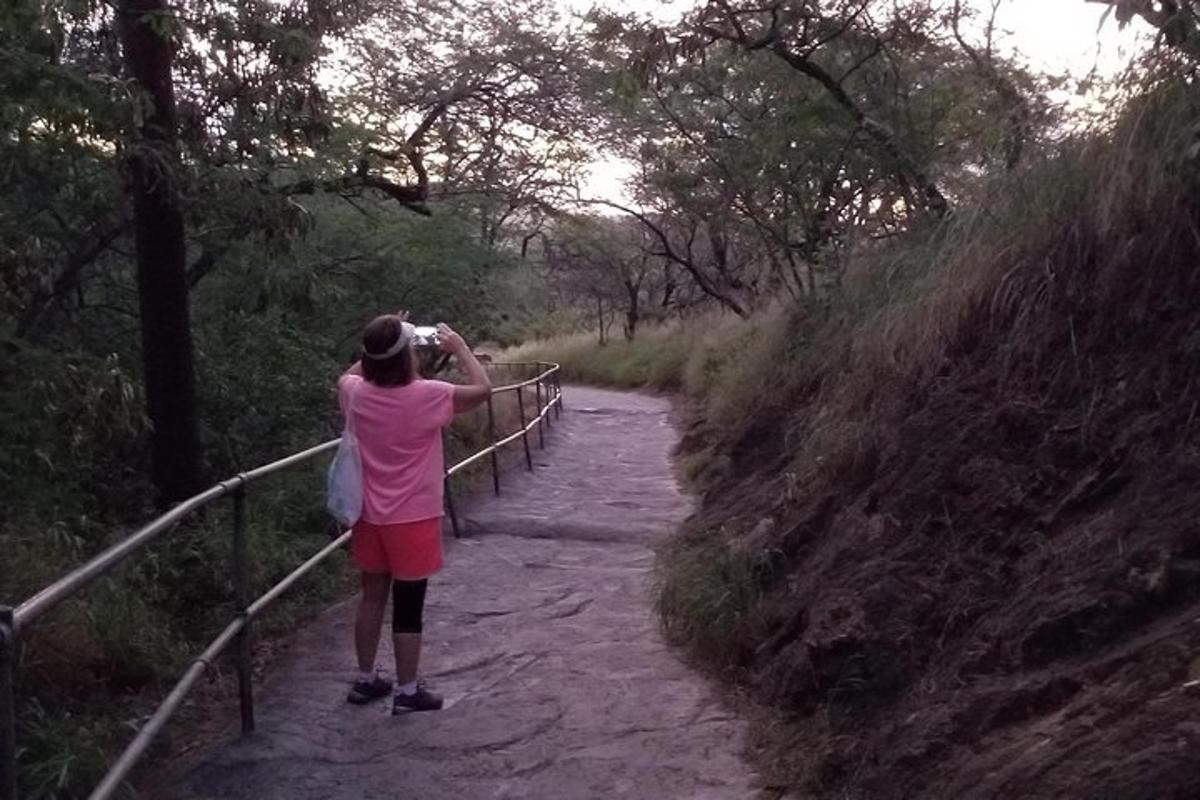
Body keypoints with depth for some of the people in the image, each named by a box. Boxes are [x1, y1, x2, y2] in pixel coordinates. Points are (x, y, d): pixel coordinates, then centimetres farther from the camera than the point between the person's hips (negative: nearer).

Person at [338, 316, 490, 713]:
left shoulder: (357, 394, -6)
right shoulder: (427, 396, -21)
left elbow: (347, 376, 20)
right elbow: (483, 389, -8)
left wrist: (379, 346, 14)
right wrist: (459, 347, 1)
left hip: (371, 516, 5)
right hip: (413, 519, -5)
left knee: (372, 596, 18)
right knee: (408, 606, 5)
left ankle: (366, 679, 30)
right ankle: (408, 691, 16)